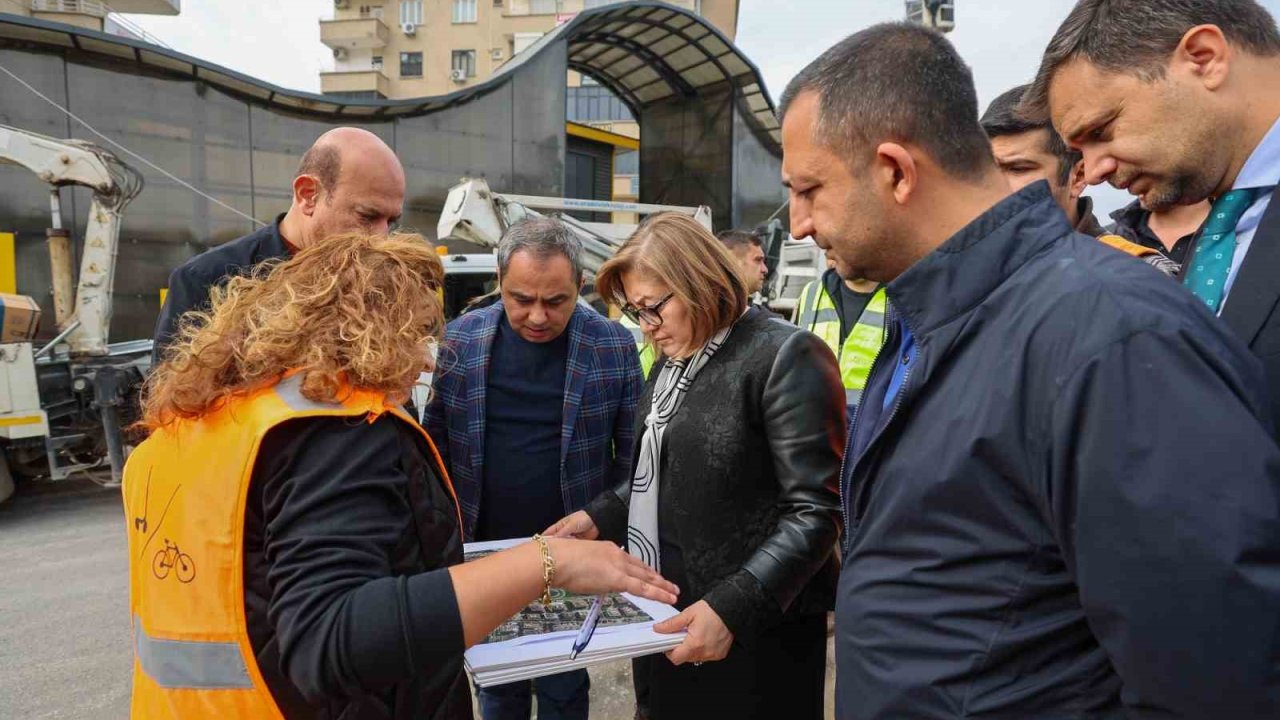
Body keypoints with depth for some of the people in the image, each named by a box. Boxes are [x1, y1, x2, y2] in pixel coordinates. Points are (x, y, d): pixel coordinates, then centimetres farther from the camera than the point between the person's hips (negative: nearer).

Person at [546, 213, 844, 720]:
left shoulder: (787, 357, -15)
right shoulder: (671, 361, 11)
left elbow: (814, 511, -19)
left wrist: (733, 607, -26)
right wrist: (601, 517, 4)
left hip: (756, 632, -7)